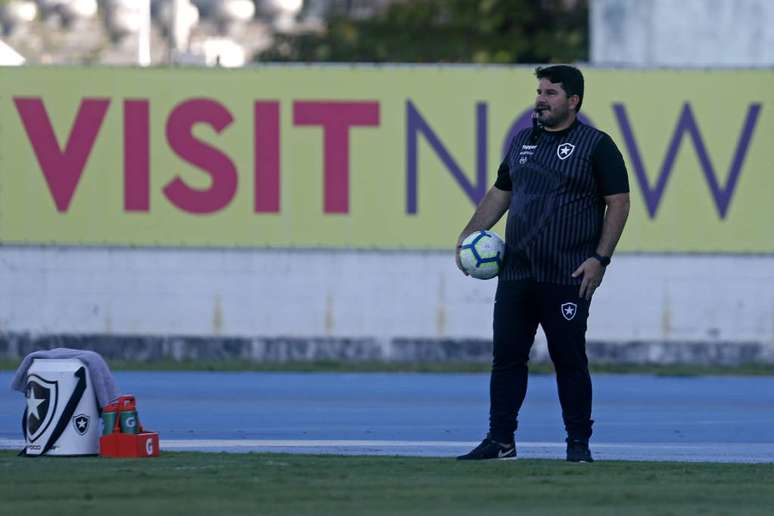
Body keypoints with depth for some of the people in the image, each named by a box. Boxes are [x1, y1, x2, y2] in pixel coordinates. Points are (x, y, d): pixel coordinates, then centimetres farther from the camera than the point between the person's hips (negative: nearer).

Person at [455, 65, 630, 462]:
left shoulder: (596, 146, -2)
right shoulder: (523, 141, 16)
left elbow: (618, 202, -5)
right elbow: (500, 193, 23)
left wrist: (600, 258, -13)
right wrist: (471, 233, 8)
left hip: (568, 278, -6)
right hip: (516, 273, 6)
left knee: (569, 361, -2)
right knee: (507, 356, 4)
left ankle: (578, 443, 7)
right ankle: (500, 440, 9)